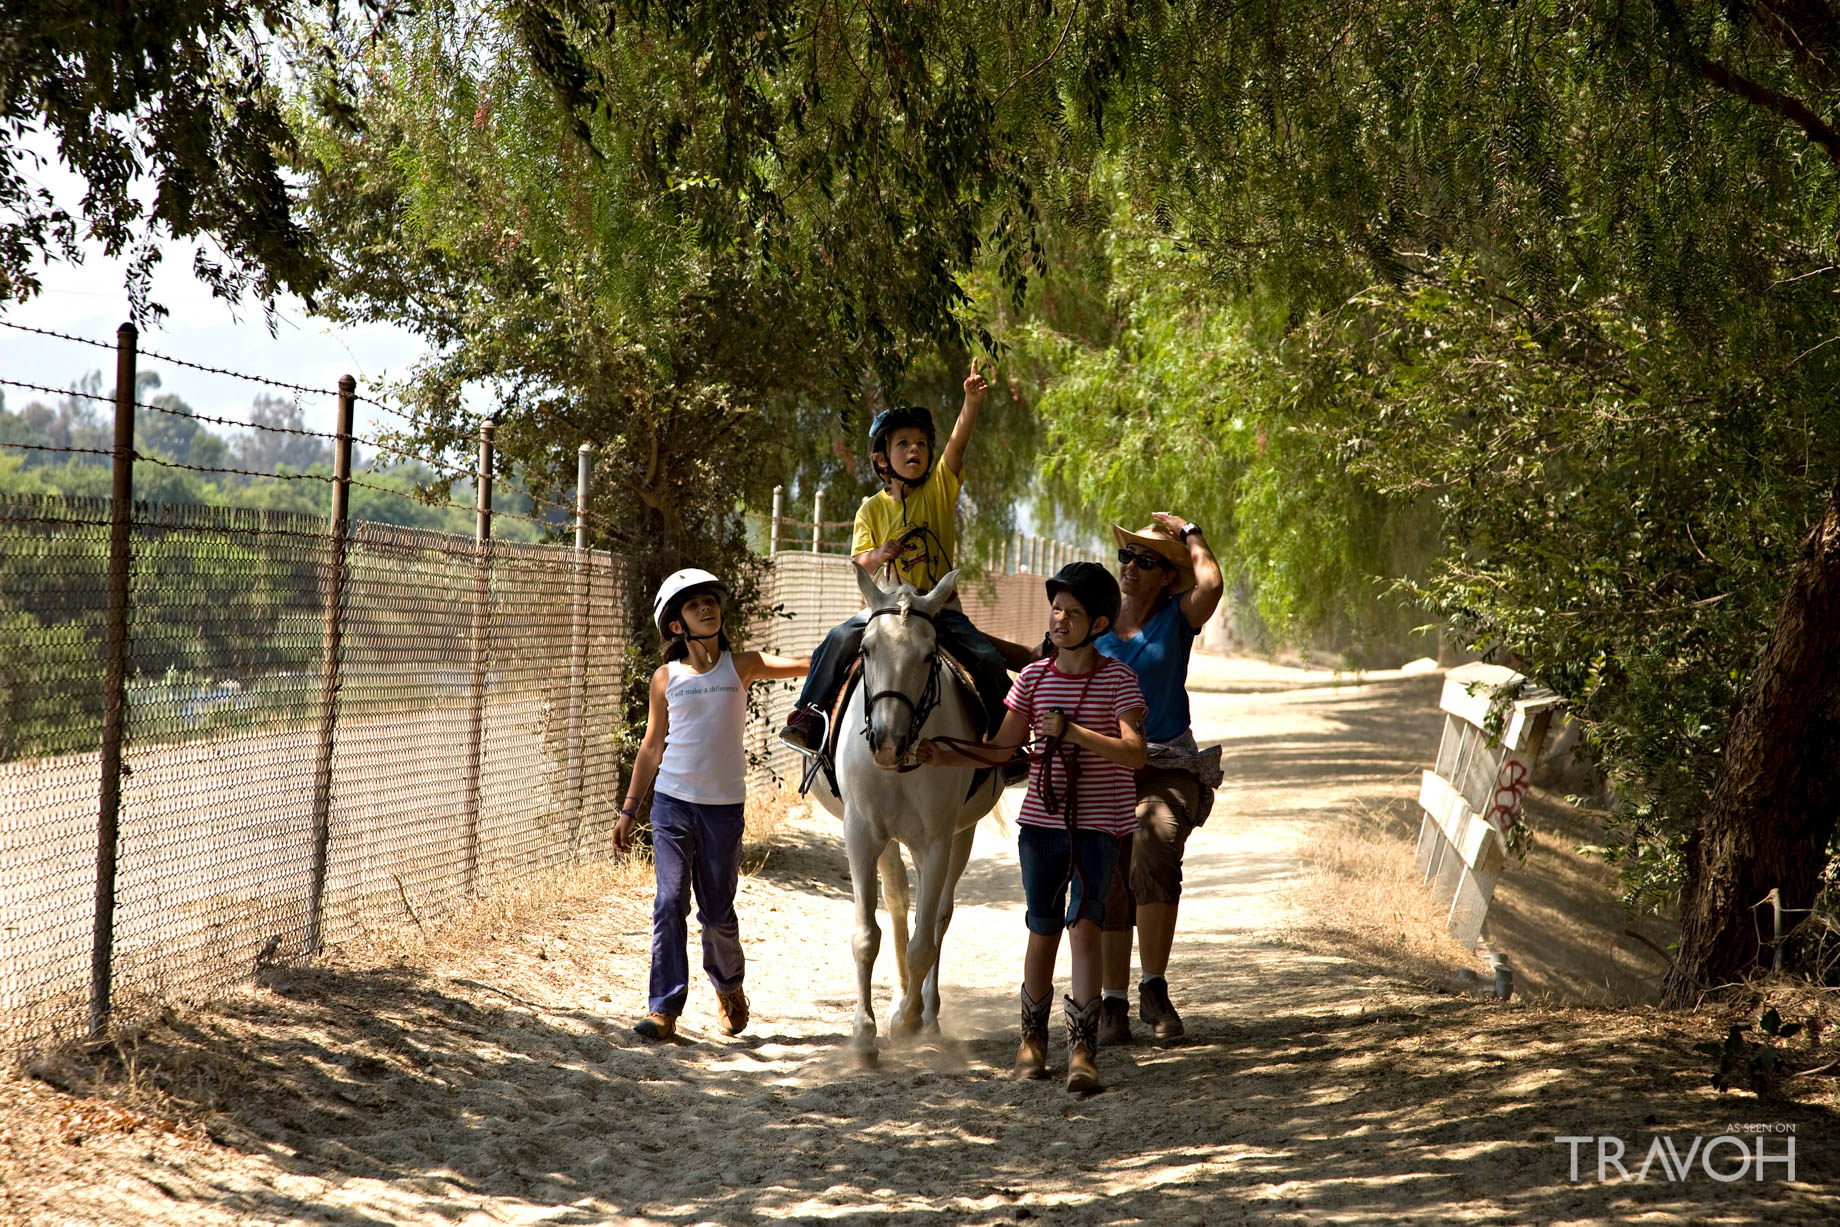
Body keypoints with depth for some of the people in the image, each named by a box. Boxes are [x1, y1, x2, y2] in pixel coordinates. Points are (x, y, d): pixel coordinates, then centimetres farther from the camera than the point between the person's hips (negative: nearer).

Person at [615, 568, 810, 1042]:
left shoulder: (741, 666, 2)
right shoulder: (666, 678, 4)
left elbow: (803, 665, -9)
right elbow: (652, 748, 12)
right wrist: (628, 810, 12)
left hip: (724, 807, 0)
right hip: (673, 803, 0)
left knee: (717, 912, 6)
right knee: (669, 904, -9)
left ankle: (728, 987, 33)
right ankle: (664, 1008, -8)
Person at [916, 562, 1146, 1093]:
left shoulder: (1117, 679, -6)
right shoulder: (1035, 677, 5)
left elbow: (1134, 753, -18)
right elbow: (1001, 748, 9)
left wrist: (1072, 731, -27)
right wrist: (944, 757, -5)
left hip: (1099, 824, -4)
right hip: (1042, 821, 4)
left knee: (1083, 925, -15)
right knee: (1043, 930, 9)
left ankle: (1083, 1049, -13)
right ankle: (1033, 1036, 27)